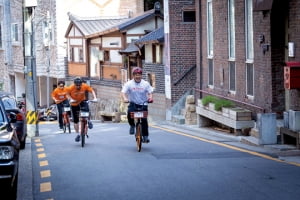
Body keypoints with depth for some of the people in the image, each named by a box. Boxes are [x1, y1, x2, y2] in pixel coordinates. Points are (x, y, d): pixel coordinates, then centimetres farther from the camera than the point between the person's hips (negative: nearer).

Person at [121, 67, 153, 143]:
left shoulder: (145, 83, -1)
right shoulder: (129, 84, -5)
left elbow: (150, 92, -3)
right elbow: (123, 92, -12)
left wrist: (150, 97, -26)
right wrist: (125, 98, -32)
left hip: (143, 105, 0)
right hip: (133, 104, 0)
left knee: (144, 120, -11)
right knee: (129, 113, -29)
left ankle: (145, 136, 2)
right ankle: (132, 125, 1)